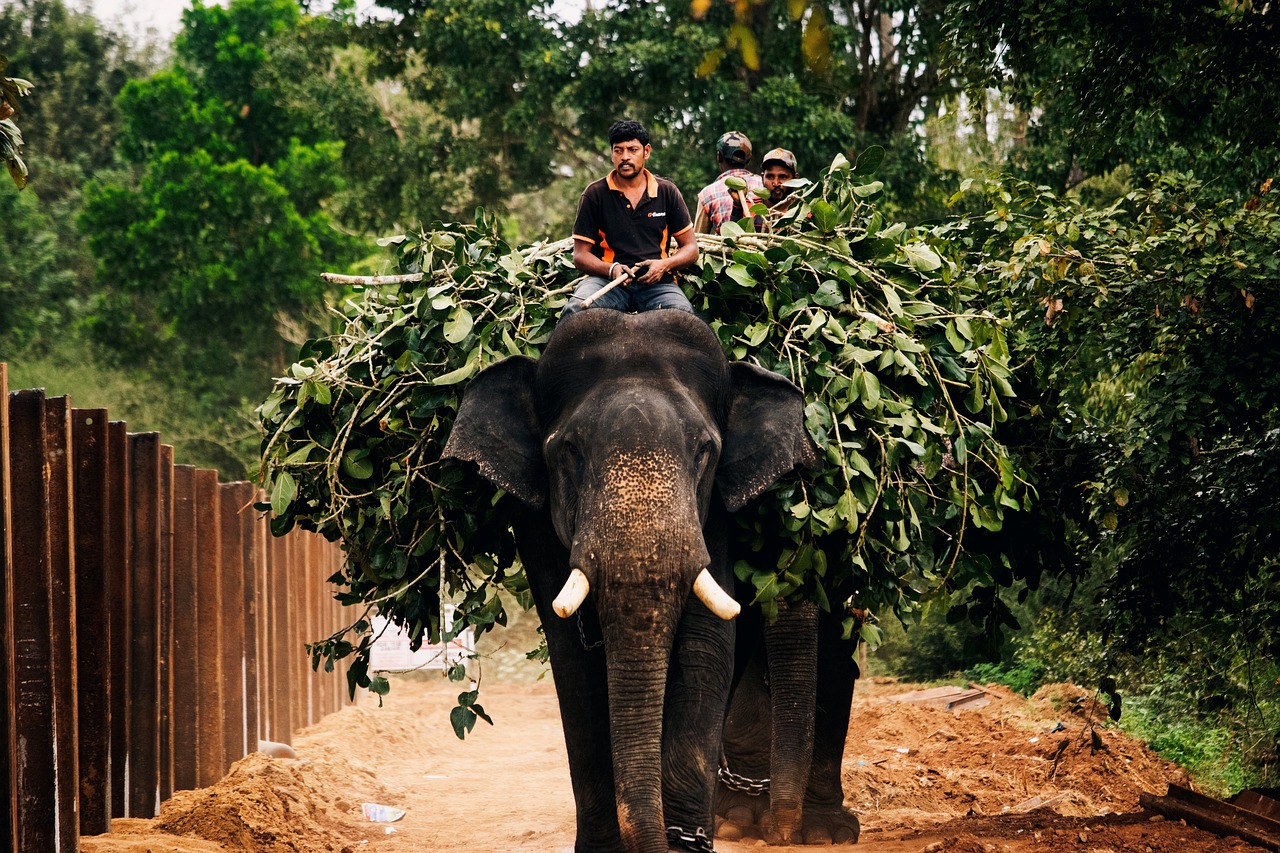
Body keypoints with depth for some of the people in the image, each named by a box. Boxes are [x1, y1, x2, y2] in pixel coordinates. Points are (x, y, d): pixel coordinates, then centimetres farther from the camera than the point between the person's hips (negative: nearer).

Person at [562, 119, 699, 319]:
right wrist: (611, 269, -15)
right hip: (607, 280, 0)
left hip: (656, 282, 1)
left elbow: (690, 249, 15)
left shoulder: (667, 192, 11)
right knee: (575, 311, -34)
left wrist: (665, 265, -7)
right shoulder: (595, 194, 7)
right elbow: (580, 255, 6)